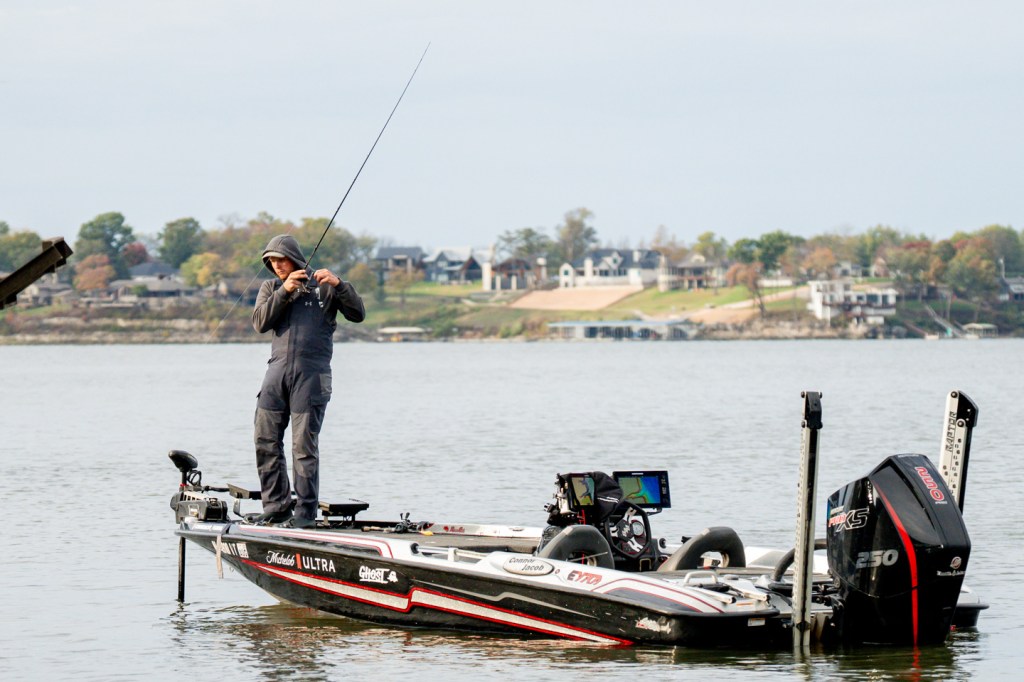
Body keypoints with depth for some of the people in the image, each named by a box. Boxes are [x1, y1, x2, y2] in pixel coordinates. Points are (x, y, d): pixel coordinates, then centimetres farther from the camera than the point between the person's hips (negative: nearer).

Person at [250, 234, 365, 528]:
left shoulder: (324, 286, 8)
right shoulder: (270, 288, 18)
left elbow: (357, 314, 0)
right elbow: (260, 323, 1)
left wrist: (338, 284, -13)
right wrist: (284, 291, -8)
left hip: (311, 374, -4)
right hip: (277, 370, 4)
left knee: (304, 445, -5)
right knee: (266, 441, 1)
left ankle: (305, 511, 0)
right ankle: (276, 506, 9)